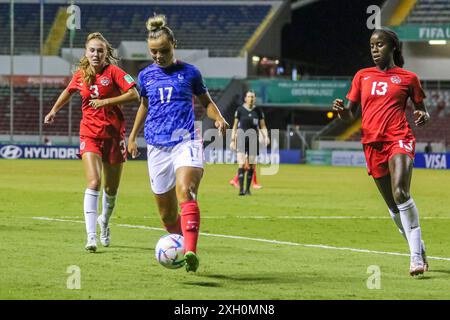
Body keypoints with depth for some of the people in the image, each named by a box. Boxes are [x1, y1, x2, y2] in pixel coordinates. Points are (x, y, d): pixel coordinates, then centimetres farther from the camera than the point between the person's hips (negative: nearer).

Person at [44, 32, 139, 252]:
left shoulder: (113, 72, -8)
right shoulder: (80, 75, 4)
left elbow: (134, 95, -18)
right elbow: (68, 91, 26)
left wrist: (106, 102, -20)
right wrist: (54, 111, 31)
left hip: (113, 134, -1)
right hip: (90, 134, 1)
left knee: (111, 188, 13)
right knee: (93, 183, -19)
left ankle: (104, 222, 43)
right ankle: (91, 236, -24)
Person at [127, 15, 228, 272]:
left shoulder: (189, 72, 4)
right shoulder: (146, 75, 12)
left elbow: (206, 101, 16)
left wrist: (219, 118, -3)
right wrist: (133, 137, 28)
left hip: (187, 142, -4)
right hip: (157, 147, 4)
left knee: (185, 192, -29)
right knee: (167, 213, 5)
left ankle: (191, 252, -40)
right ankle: (178, 249, 27)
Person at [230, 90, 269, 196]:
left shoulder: (258, 111, 7)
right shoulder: (240, 110, 2)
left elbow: (263, 126, 11)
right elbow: (235, 126, 6)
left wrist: (265, 136, -7)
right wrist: (232, 140, 1)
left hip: (253, 140, 2)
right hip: (241, 139, -2)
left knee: (251, 166, 3)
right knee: (242, 164, -15)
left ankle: (248, 189, 14)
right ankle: (241, 189, -18)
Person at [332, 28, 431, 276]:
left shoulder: (408, 78, 7)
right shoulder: (362, 76, 15)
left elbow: (421, 108, 16)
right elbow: (350, 114, 15)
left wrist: (422, 115, -7)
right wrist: (341, 110, -8)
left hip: (399, 139, -4)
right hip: (372, 144, 4)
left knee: (400, 193, -25)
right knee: (392, 204, 8)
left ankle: (416, 255, -23)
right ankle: (418, 247, 26)